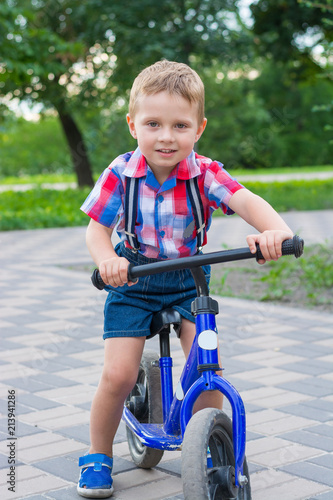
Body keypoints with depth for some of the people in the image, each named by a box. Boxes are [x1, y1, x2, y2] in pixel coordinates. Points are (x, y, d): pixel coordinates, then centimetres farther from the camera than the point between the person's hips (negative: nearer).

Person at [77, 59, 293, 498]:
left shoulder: (205, 173, -14)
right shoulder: (120, 175, -13)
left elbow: (246, 201, -29)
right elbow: (97, 229, -9)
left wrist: (275, 229, -51)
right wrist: (106, 258, -32)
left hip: (189, 281, 1)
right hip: (133, 281, -1)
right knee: (118, 374, -9)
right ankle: (98, 456, 15)